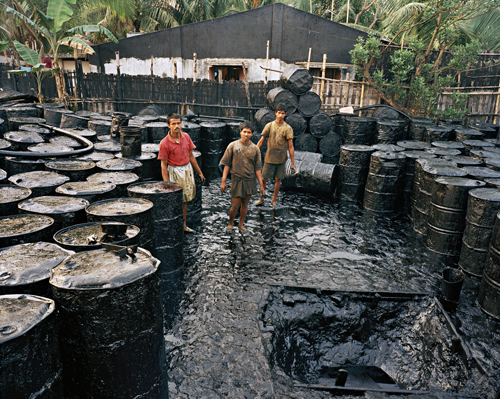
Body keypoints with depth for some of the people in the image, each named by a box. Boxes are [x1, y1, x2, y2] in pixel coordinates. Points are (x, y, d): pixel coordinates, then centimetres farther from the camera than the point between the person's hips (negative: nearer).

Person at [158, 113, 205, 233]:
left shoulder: (186, 137, 0)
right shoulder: (165, 143, -15)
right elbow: (163, 165, -13)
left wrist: (199, 172, 12)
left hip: (188, 170, 5)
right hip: (174, 172, -5)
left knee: (185, 200, 14)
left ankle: (183, 225, 27)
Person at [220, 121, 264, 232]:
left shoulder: (255, 149, 1)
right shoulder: (233, 146, -3)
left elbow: (257, 168, 4)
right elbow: (227, 165, -1)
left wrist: (261, 185, 2)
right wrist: (223, 181, -4)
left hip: (250, 180, 2)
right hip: (236, 179, -2)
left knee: (245, 203, 12)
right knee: (235, 205, 0)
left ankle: (241, 224, 31)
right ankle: (230, 223, 27)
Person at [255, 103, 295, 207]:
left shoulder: (287, 128, -4)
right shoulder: (269, 126, -1)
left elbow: (290, 146, -5)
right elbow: (261, 141, 4)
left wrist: (292, 162, -8)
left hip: (281, 159, 0)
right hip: (269, 158, 1)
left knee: (278, 180, 7)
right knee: (264, 178, 4)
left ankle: (274, 200, 24)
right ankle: (261, 198, 24)